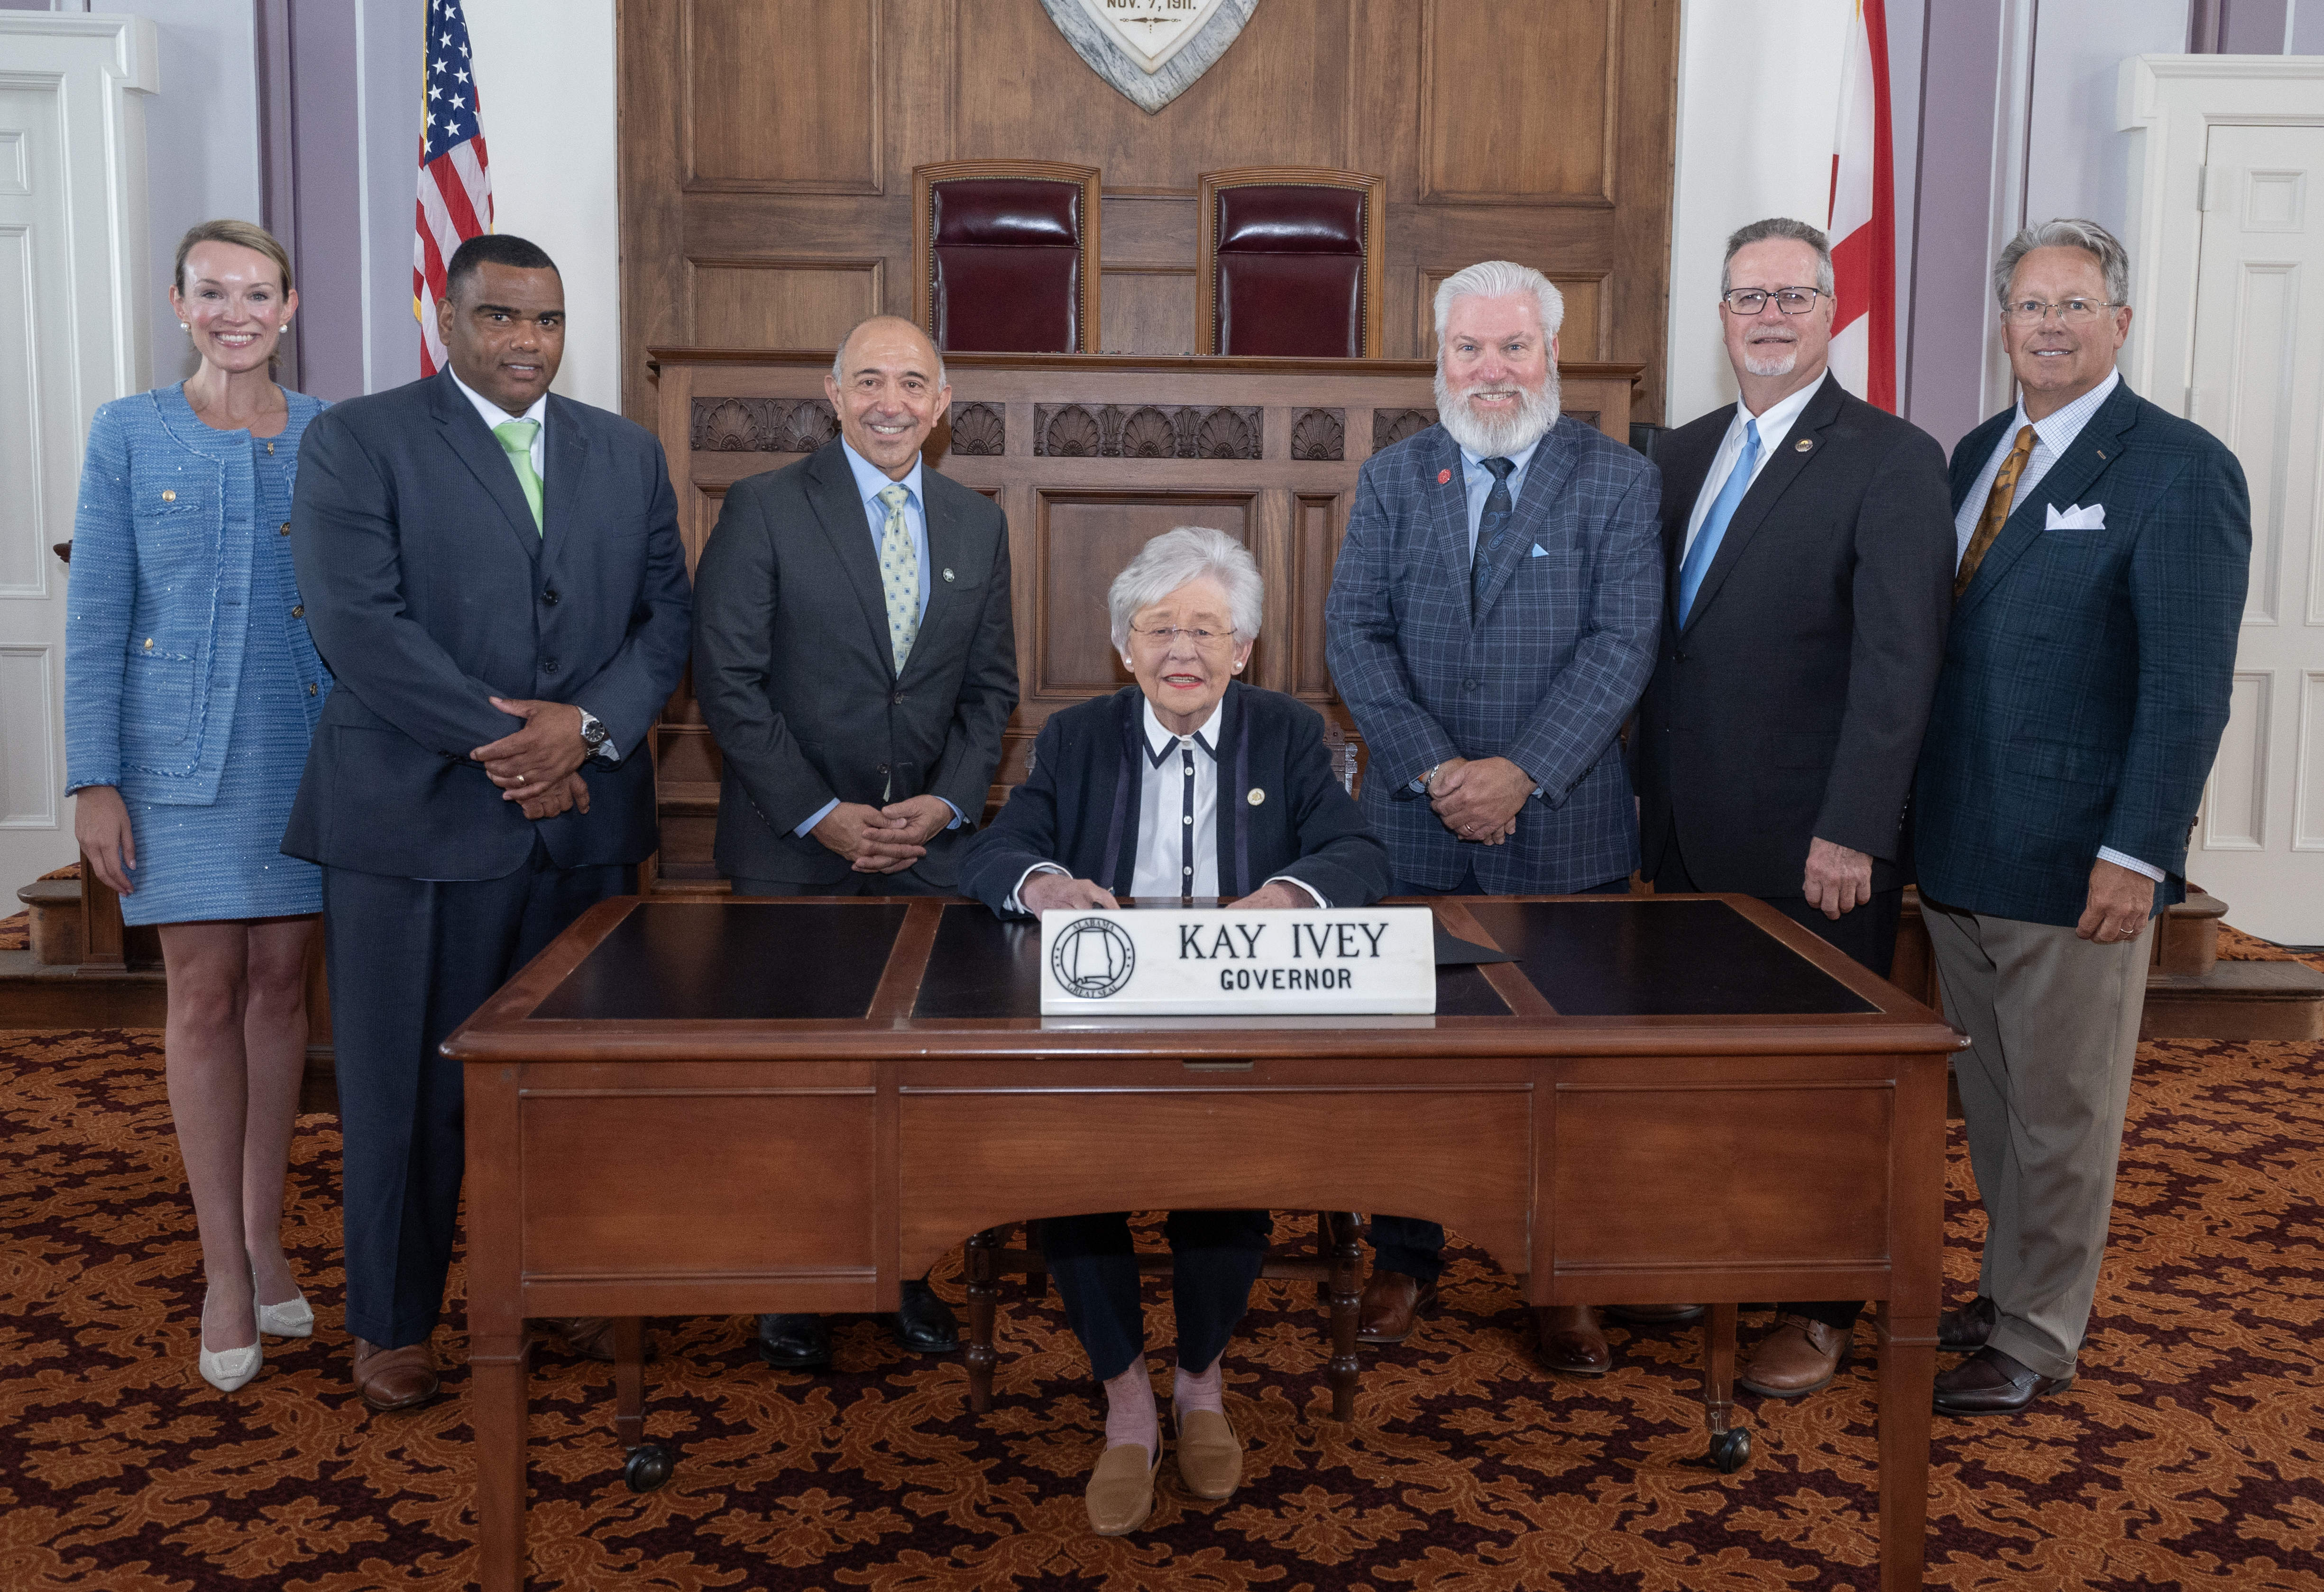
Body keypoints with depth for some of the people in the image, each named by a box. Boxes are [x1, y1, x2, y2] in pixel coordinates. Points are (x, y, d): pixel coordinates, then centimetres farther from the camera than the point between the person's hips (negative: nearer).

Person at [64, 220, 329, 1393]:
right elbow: (96, 620, -1)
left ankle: (265, 1240, 21)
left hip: (309, 747, 2)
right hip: (182, 755, -2)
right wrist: (93, 780, -6)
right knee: (205, 997, 1)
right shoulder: (129, 435, 1)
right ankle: (224, 1270, 10)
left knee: (280, 987, 8)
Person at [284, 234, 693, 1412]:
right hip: (416, 817, -3)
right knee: (407, 1082, 6)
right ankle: (392, 1321, 23)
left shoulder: (626, 453, 13)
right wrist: (500, 742, -15)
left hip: (584, 818, 4)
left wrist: (589, 724, -11)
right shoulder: (359, 442, -1)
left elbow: (666, 615, 7)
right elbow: (357, 621, -12)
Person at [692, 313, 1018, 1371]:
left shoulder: (979, 524, 10)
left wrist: (947, 803, -5)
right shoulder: (764, 509, -3)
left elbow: (991, 686, 11)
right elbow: (728, 679, -7)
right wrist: (822, 815, -12)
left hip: (931, 846, 3)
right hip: (792, 849, -3)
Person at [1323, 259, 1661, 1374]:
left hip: (1566, 827, -1)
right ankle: (1405, 1261, 26)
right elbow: (1354, 633, -1)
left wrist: (1524, 773, -19)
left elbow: (1623, 643, -8)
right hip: (1415, 824, 2)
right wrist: (1434, 769, -14)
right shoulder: (1392, 477, 7)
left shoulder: (1617, 480, 1)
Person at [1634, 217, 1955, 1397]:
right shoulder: (1683, 454, 12)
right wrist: (1654, 800, 8)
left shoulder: (1890, 460, -7)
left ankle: (1820, 1309, 22)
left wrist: (1851, 835, -19)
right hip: (1689, 831, 6)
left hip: (1812, 843, -5)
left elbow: (1899, 660, -14)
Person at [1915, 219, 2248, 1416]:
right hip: (1956, 849, 7)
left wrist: (2135, 855, -19)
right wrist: (1915, 817, 10)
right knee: (1990, 1096, 18)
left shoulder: (2179, 469, -9)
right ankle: (2006, 1289, 34)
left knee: (2062, 1112, 6)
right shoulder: (1974, 457, 12)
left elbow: (2189, 687, -14)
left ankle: (2035, 1343, 20)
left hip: (2072, 863, -7)